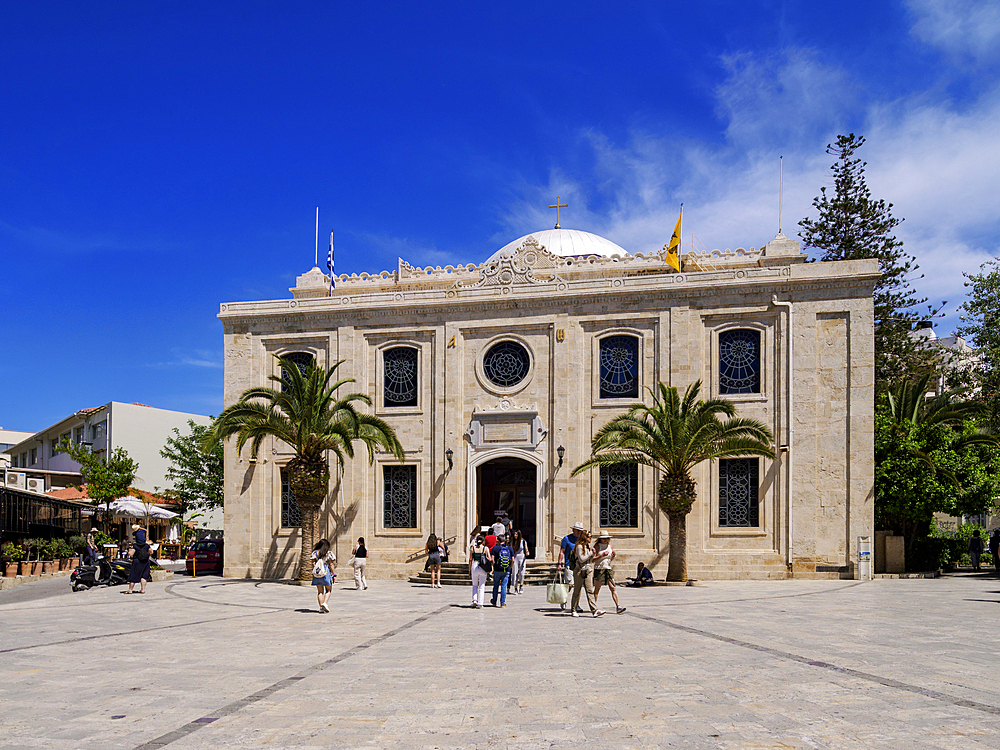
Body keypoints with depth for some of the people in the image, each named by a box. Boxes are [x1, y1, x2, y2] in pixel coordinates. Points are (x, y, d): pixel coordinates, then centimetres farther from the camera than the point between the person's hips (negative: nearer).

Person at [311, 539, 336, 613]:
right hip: (326, 572, -3)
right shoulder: (328, 553, -1)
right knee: (328, 590, 12)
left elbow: (313, 564, 3)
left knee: (320, 591, 9)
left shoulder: (315, 553, 6)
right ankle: (325, 603, -9)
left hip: (316, 573, 3)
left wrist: (313, 573, 9)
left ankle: (321, 607, 4)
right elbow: (331, 564, -2)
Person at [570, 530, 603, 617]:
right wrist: (591, 553, -10)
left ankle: (594, 610, -9)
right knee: (577, 591, 4)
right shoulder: (579, 546, -9)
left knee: (590, 591, -2)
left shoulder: (588, 546, 15)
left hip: (588, 571, 7)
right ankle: (573, 610, 15)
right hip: (579, 571, -7)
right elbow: (581, 559, -16)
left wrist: (593, 553, 3)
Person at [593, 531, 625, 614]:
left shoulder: (610, 546, 13)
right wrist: (601, 555, -21)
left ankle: (618, 606, -11)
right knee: (597, 589, 2)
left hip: (608, 569, 4)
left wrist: (613, 556, 0)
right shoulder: (597, 546, -3)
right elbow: (593, 560, -9)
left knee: (613, 588, -6)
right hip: (599, 569, -4)